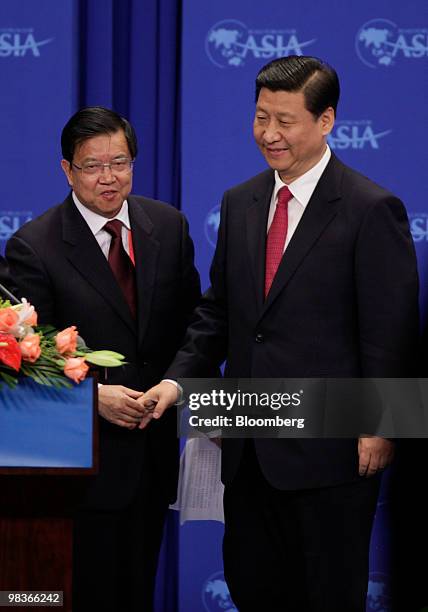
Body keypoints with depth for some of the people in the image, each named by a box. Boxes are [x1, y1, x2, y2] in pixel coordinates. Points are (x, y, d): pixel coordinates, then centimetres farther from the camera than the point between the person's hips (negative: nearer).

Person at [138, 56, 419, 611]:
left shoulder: (372, 210, -11)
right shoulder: (239, 203, 10)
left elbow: (390, 331, -11)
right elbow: (218, 310, 13)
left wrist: (379, 429, -12)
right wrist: (178, 378, -1)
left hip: (328, 448, -6)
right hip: (250, 447, 6)